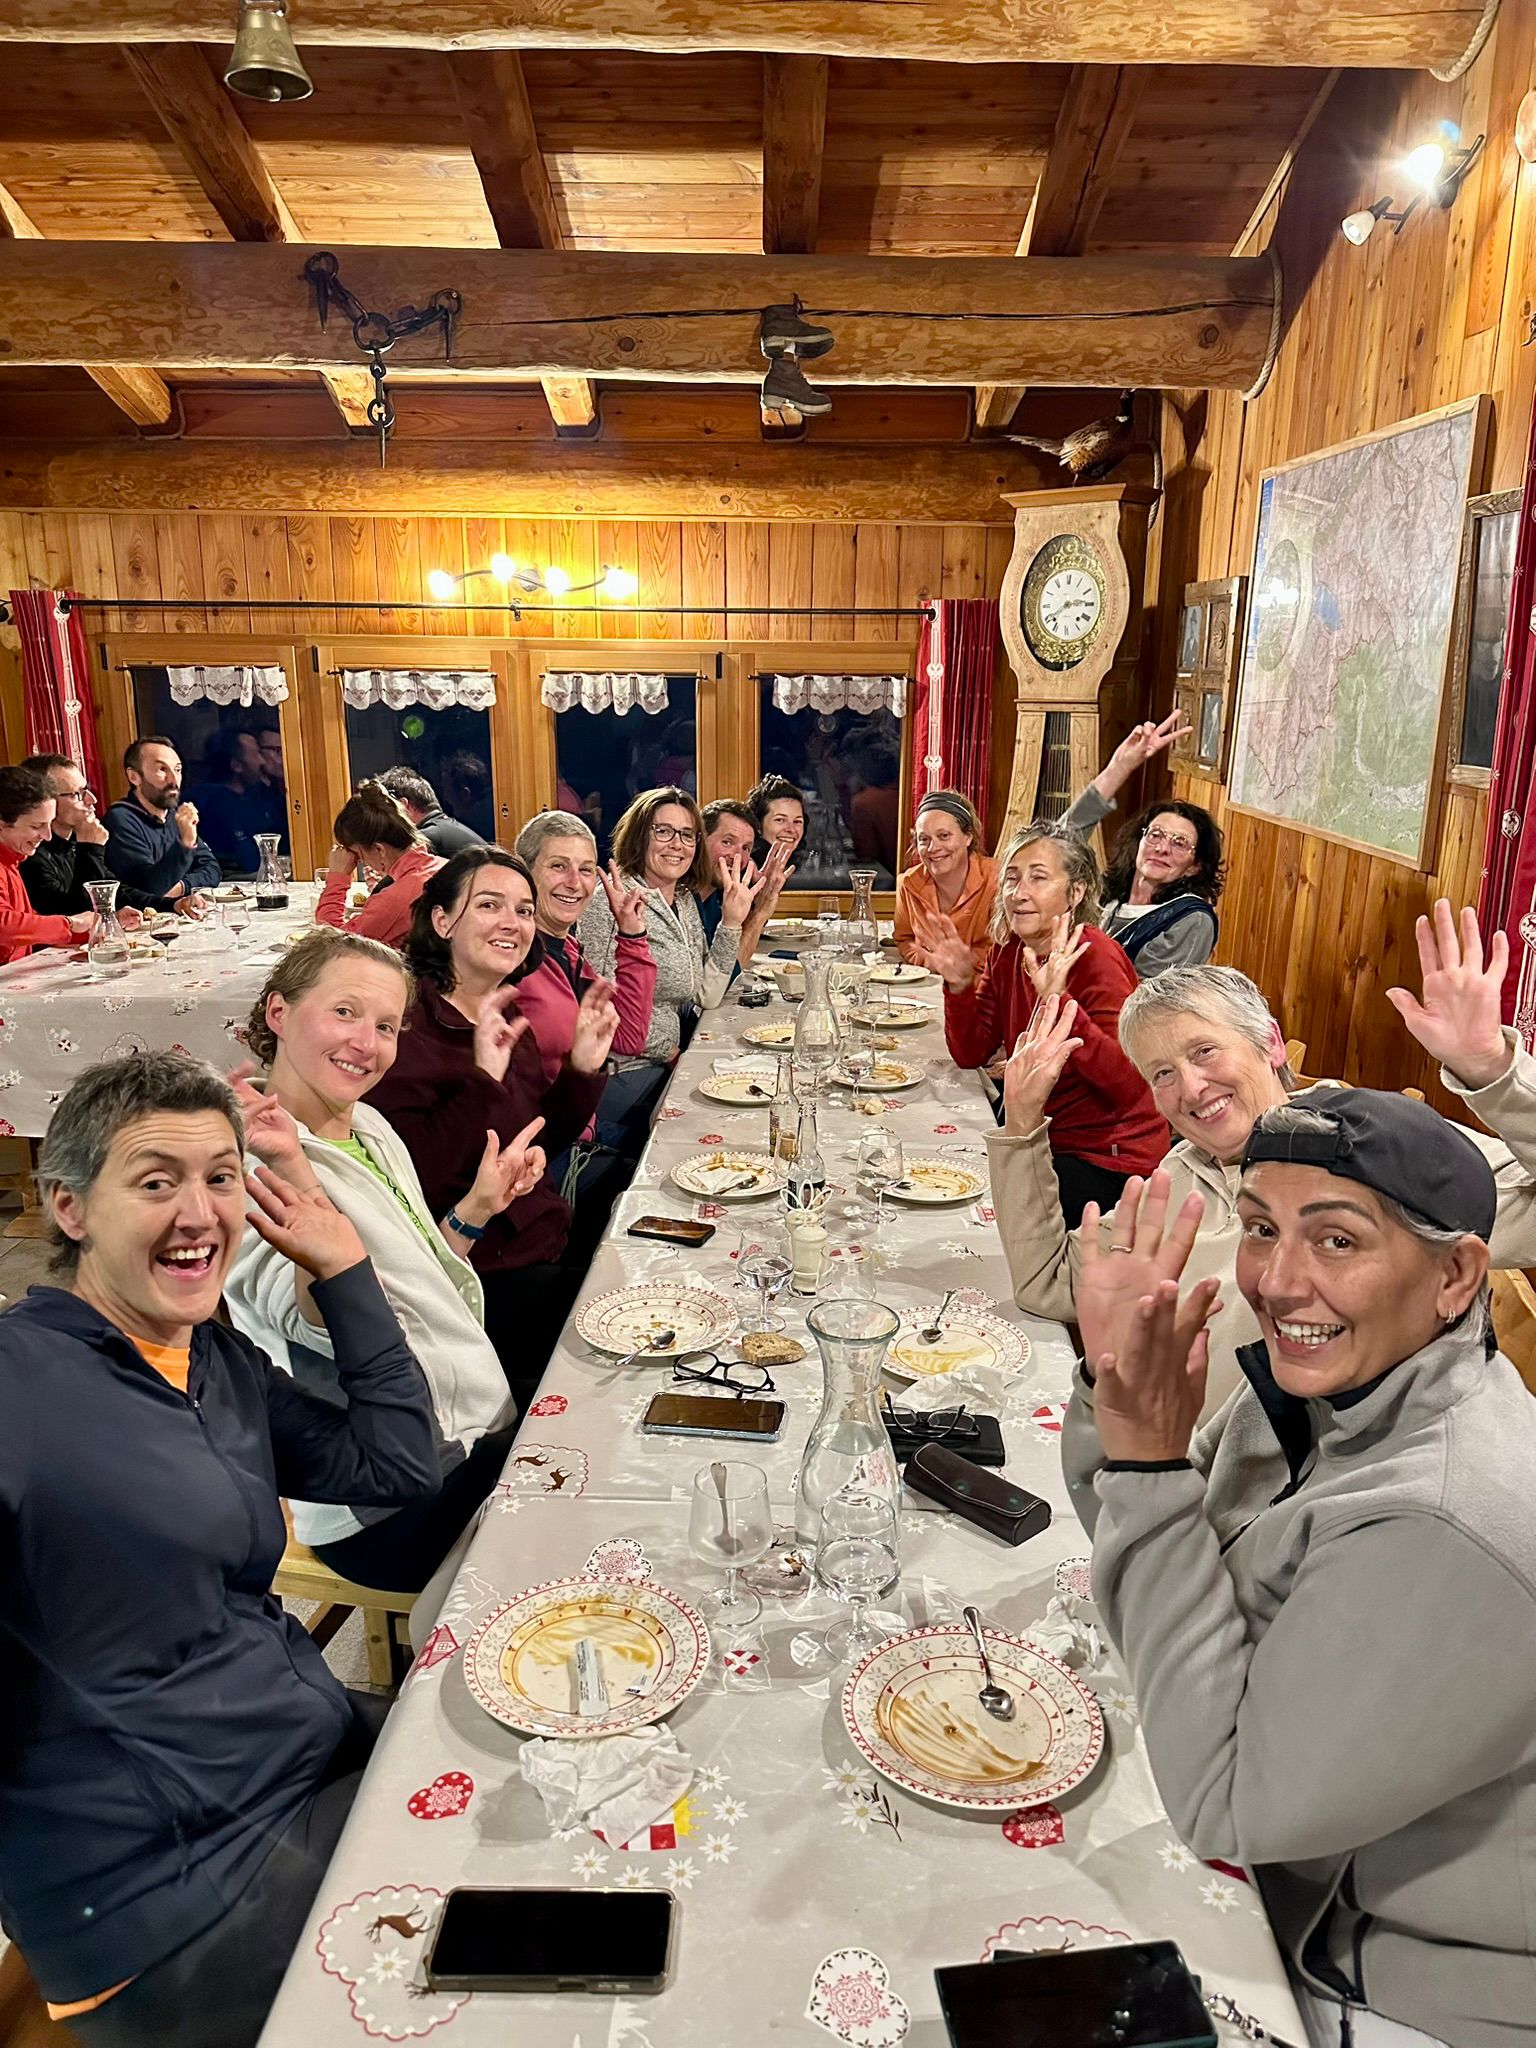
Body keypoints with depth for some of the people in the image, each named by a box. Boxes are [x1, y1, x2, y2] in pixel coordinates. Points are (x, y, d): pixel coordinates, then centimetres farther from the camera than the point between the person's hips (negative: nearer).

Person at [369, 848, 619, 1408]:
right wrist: (483, 1079, -31)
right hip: (481, 1280, -8)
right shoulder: (408, 1026, -16)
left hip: (545, 1246, 8)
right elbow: (413, 1183, -24)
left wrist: (583, 1066, -3)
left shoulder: (507, 1016, 8)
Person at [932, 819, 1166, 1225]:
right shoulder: (1008, 951, 1)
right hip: (1044, 1138, 7)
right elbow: (970, 1054, 3)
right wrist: (959, 984, -13)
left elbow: (1128, 1087, -29)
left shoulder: (1095, 959, -20)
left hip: (1108, 1160, -7)